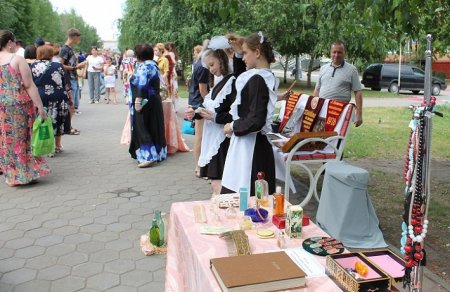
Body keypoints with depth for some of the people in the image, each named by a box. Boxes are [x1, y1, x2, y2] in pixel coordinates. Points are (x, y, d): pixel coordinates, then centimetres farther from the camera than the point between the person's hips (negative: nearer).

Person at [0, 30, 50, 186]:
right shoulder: (17, 59, -10)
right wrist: (40, 107, -13)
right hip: (20, 105, -5)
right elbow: (29, 86, -14)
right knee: (22, 138, 5)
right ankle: (25, 173, 12)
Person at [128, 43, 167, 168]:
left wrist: (138, 102, -29)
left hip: (144, 103, -9)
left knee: (142, 129, -6)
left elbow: (142, 86, -26)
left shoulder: (143, 66, -16)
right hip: (154, 101, 9)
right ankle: (157, 153, 19)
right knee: (153, 127, 12)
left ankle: (148, 156, -10)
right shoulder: (153, 65, 13)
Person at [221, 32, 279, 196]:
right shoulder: (268, 77, 10)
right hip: (259, 143, 10)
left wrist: (233, 126, -10)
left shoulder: (257, 80, -18)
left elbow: (256, 121, -22)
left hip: (249, 146, -10)